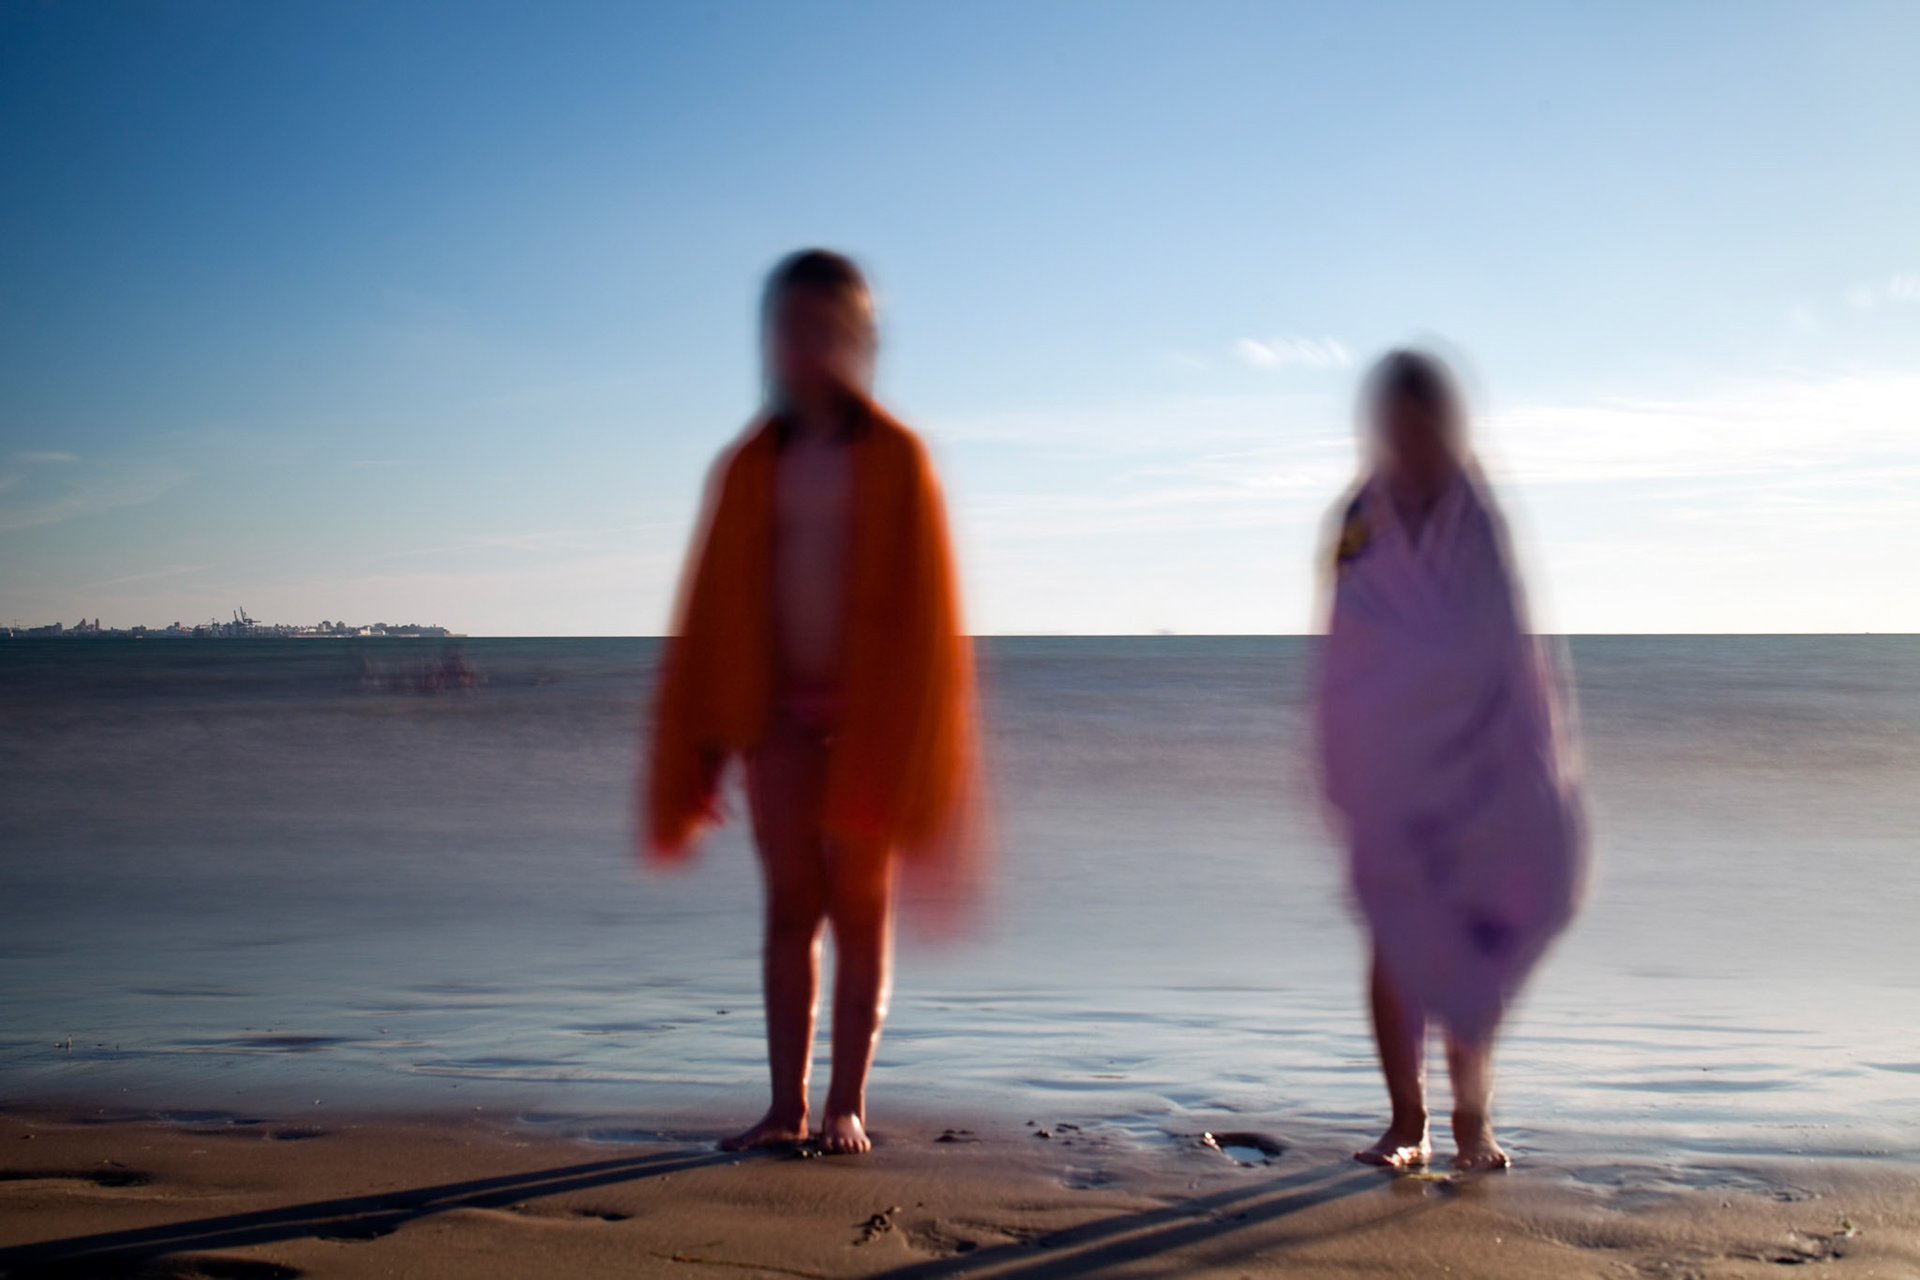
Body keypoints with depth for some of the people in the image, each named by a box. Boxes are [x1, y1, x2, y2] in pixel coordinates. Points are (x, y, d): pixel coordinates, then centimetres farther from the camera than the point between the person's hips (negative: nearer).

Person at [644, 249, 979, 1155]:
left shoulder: (894, 459, 0)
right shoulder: (750, 466, 8)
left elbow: (925, 604, -2)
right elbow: (711, 606, 9)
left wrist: (912, 742, -7)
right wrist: (692, 751, 5)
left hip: (867, 708, -2)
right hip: (778, 711, 3)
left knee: (859, 907, 3)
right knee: (789, 906, 3)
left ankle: (846, 1104, 10)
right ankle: (787, 1106, 8)